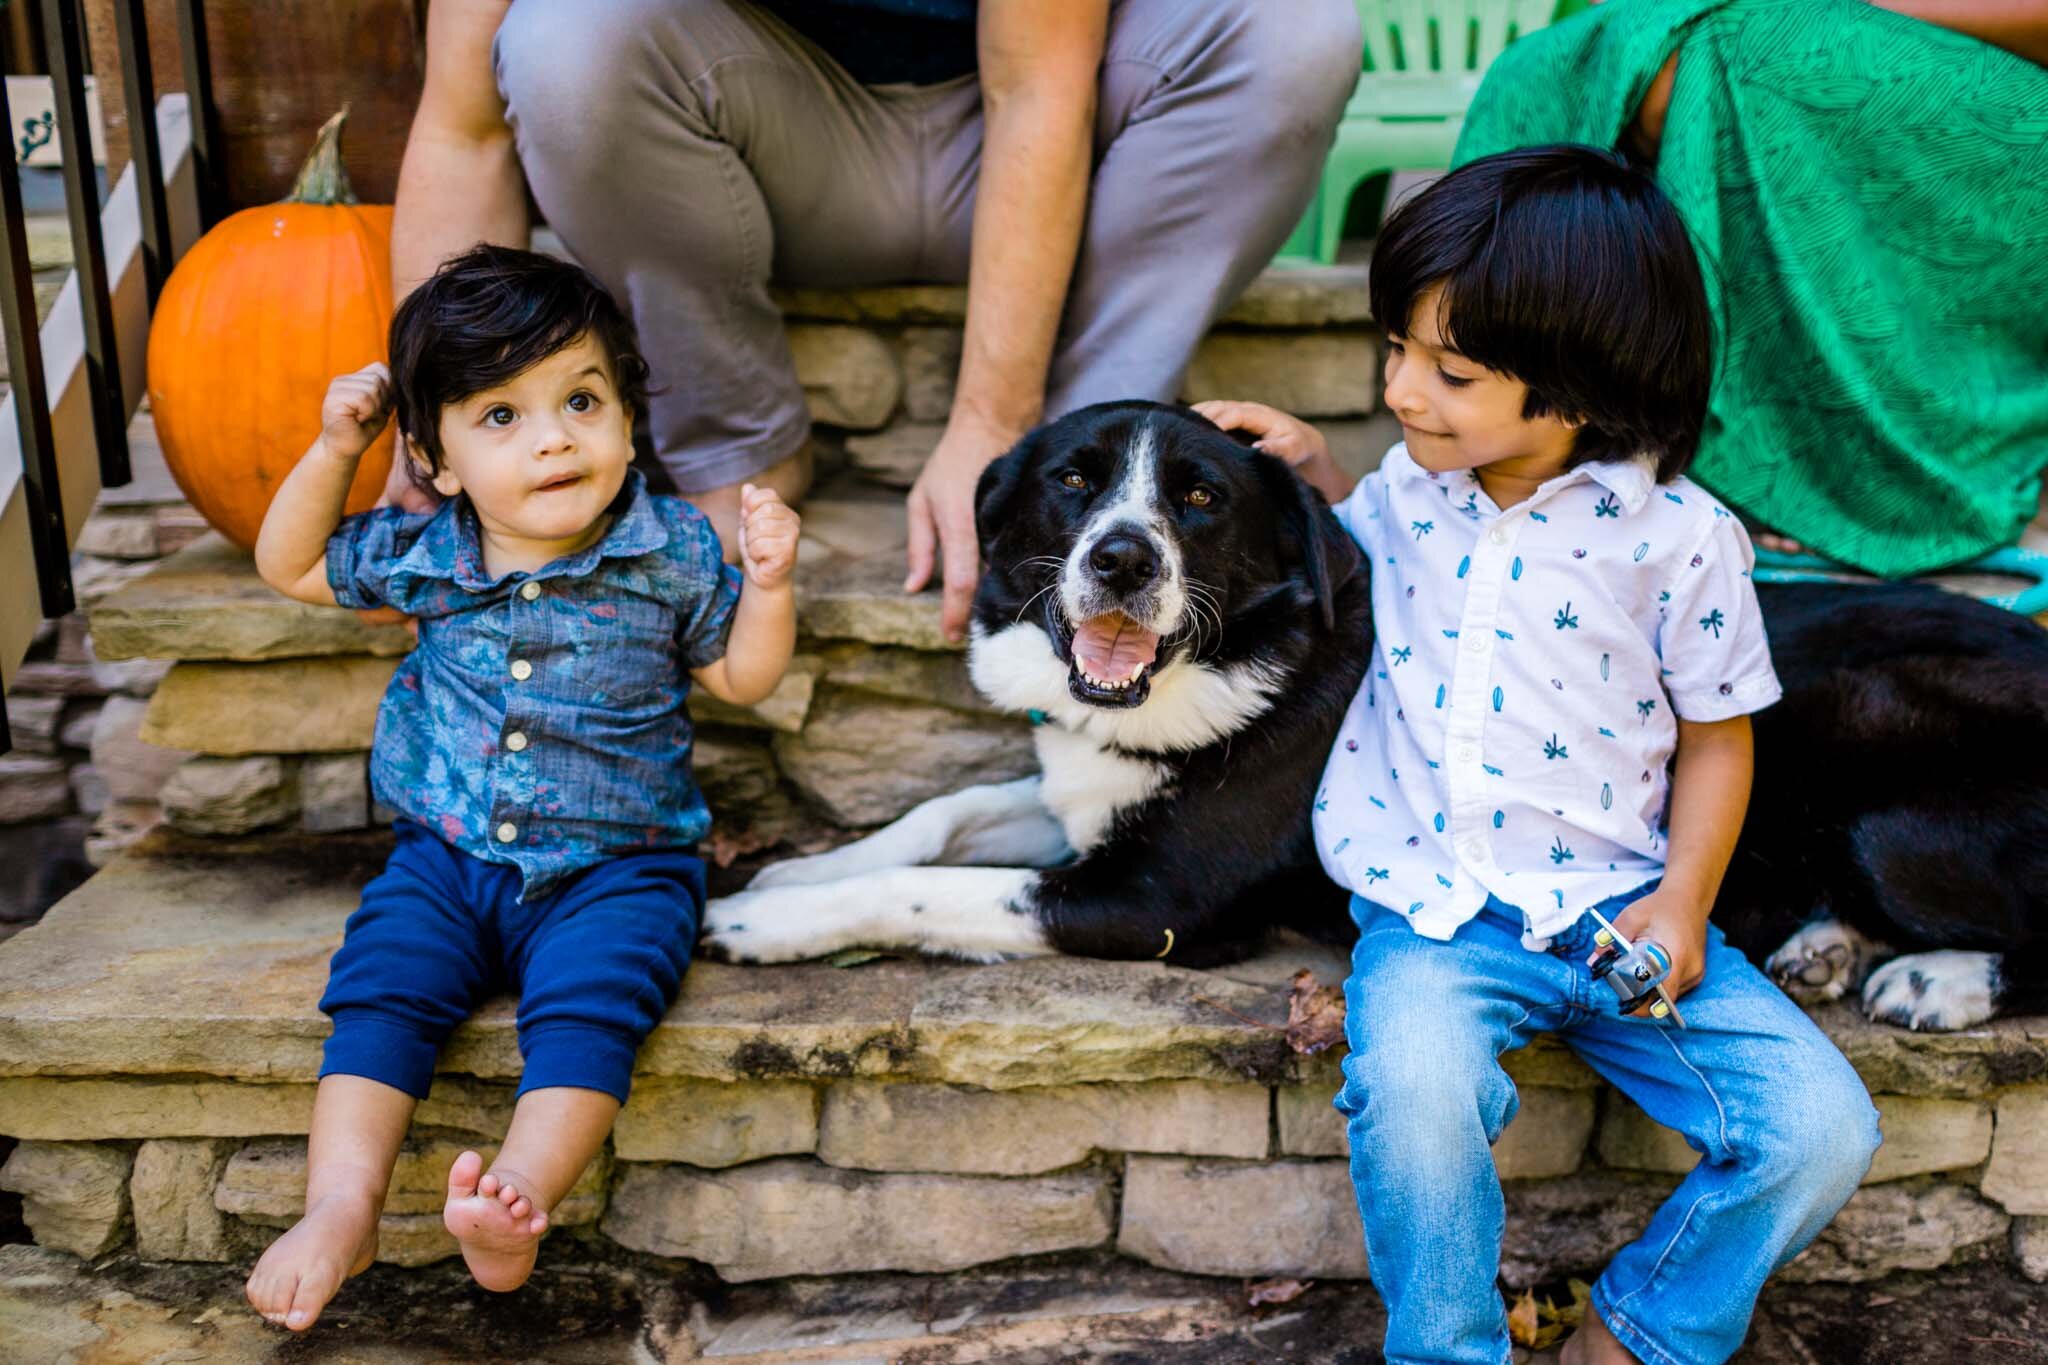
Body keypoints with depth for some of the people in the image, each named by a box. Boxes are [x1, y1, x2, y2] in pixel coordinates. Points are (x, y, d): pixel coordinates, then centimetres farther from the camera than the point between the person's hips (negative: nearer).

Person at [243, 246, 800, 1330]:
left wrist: (767, 584, -12)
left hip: (614, 866, -3)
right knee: (378, 992, -18)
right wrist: (334, 451, 4)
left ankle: (517, 1200, -36)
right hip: (447, 855, 3)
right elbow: (289, 567, 18)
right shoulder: (419, 555, 1)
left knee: (587, 1005, -28)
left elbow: (741, 678, 6)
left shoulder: (674, 551, -5)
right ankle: (342, 1206, -18)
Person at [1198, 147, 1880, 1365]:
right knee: (1414, 1083, -32)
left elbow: (1716, 732, 4)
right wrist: (1313, 466, 13)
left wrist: (1683, 900, -9)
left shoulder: (1675, 538, -6)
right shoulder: (1417, 489, 5)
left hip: (1616, 915, 0)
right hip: (1430, 915, 1)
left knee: (1823, 1128, -14)